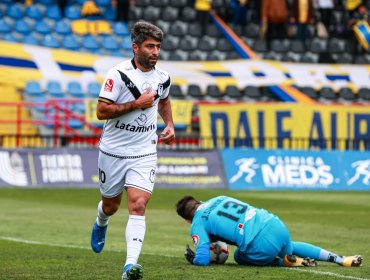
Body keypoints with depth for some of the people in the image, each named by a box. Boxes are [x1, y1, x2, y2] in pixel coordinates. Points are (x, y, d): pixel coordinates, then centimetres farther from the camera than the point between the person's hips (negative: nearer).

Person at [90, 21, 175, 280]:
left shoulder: (163, 78, 3)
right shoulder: (118, 74, -14)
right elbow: (101, 111, -18)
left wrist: (169, 125, 11)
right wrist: (136, 104, -22)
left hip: (144, 154, 2)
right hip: (113, 151, -2)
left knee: (138, 206, -15)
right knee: (111, 204, 17)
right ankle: (101, 224, 55)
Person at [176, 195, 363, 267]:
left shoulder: (198, 225, 3)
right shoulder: (220, 199, 21)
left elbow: (202, 260, -4)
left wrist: (192, 259, 16)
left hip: (263, 245, -7)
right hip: (277, 225, 7)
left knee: (240, 257, 27)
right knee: (289, 247, 40)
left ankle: (287, 261, 6)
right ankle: (339, 259, 29)